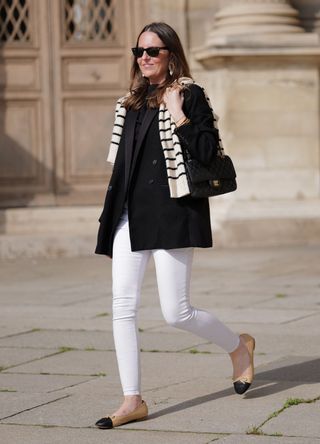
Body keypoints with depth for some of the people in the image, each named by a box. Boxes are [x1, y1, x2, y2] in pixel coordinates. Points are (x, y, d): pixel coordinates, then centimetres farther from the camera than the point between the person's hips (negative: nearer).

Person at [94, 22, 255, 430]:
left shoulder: (189, 95, -3)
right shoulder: (131, 101, 16)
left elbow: (207, 153, -12)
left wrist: (178, 116, -17)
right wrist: (112, 213, 16)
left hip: (171, 213, -6)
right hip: (131, 215, 6)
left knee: (176, 313, -5)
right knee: (122, 307, -3)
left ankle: (238, 346, 24)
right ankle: (133, 400, 2)